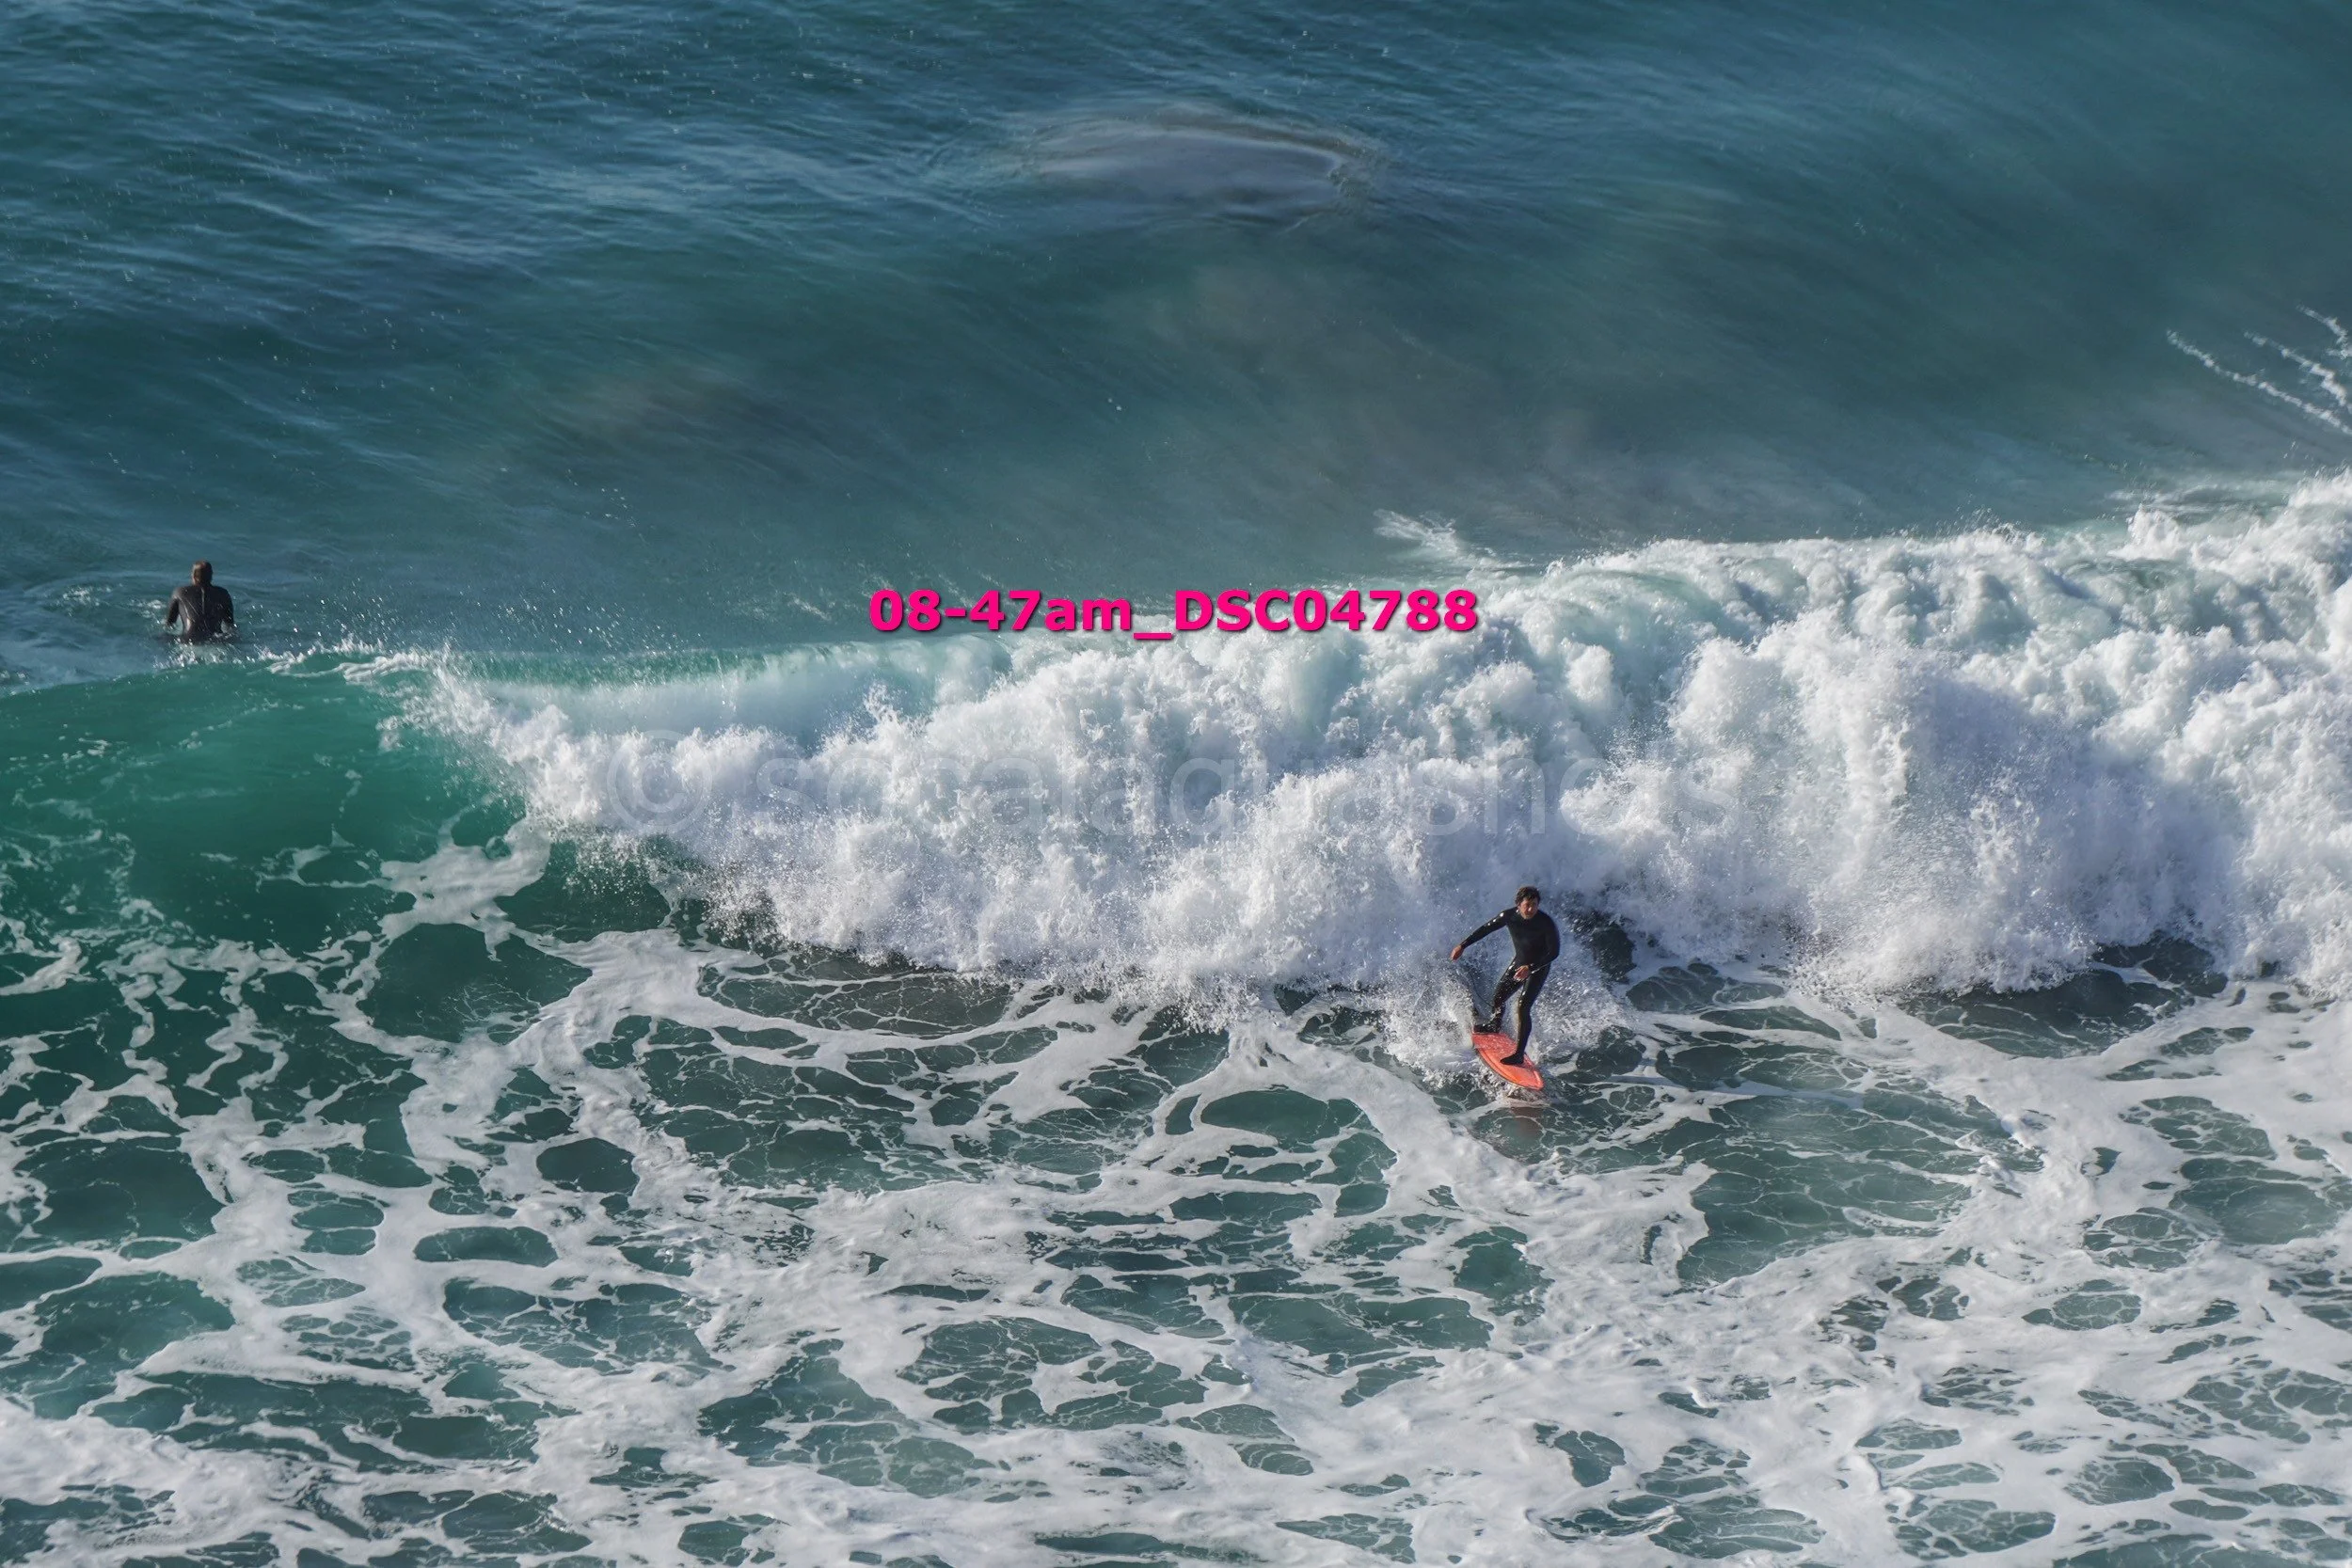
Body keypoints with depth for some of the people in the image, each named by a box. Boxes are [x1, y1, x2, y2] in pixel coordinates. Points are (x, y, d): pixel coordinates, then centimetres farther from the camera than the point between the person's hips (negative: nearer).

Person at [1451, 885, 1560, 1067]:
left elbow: (1554, 952, -23)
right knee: (1497, 999, 10)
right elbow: (1486, 929, 1)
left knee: (1522, 1008, -18)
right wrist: (1463, 945, 2)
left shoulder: (1546, 923, -27)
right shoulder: (1510, 916, -14)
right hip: (1518, 963, 5)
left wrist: (1530, 968, -34)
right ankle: (1495, 1031, 42)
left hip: (1538, 968, -5)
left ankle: (1520, 1054, -16)